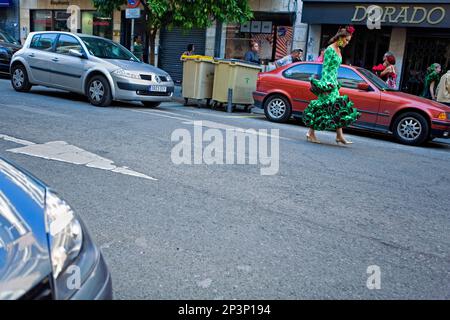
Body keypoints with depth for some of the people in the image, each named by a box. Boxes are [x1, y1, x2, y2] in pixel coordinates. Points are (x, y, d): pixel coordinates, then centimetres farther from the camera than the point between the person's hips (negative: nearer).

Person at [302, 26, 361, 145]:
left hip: (334, 83, 9)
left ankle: (340, 136, 8)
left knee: (338, 108, 5)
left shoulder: (338, 50, 16)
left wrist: (335, 83, 20)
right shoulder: (330, 50, -11)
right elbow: (325, 68, -16)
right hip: (328, 82, -9)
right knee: (322, 108, -6)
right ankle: (311, 133, 3)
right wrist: (325, 85, -20)